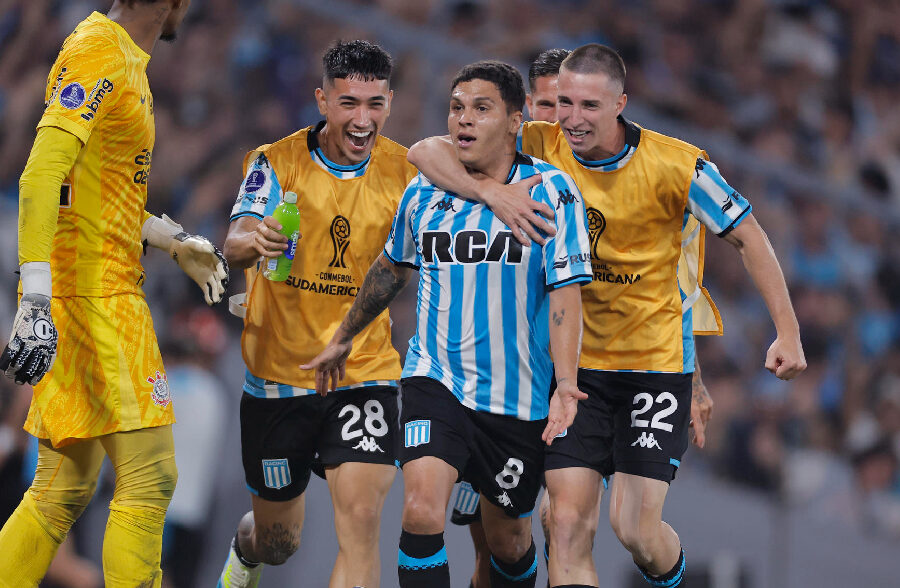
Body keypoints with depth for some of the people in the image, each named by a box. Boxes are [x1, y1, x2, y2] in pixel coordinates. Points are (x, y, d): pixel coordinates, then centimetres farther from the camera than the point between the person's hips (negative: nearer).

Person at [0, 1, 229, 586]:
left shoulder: (127, 60, 18)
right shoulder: (98, 52, -12)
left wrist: (175, 239, 30)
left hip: (110, 292, 10)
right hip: (91, 295, -10)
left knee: (63, 492, 10)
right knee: (150, 477, -11)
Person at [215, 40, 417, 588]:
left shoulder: (406, 172, -3)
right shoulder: (277, 162, -8)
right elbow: (235, 245, -21)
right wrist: (255, 240, -44)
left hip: (365, 373, 0)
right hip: (278, 373, 0)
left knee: (361, 522, -19)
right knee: (277, 541, 14)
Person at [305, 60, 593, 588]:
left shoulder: (551, 192, -7)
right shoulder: (424, 193, 3)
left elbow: (565, 292, -13)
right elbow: (393, 268, 22)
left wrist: (565, 385, -26)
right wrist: (344, 338, 32)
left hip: (519, 398, -1)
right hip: (436, 381, 1)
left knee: (508, 539, 11)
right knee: (422, 509, -22)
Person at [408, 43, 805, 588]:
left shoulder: (676, 165, -13)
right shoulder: (539, 148, -7)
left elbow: (748, 236, -1)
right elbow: (426, 152, -11)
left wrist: (788, 332, -3)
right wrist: (494, 193, -28)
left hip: (656, 363, -2)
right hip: (573, 364, 2)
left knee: (636, 530, -4)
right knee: (568, 522, -8)